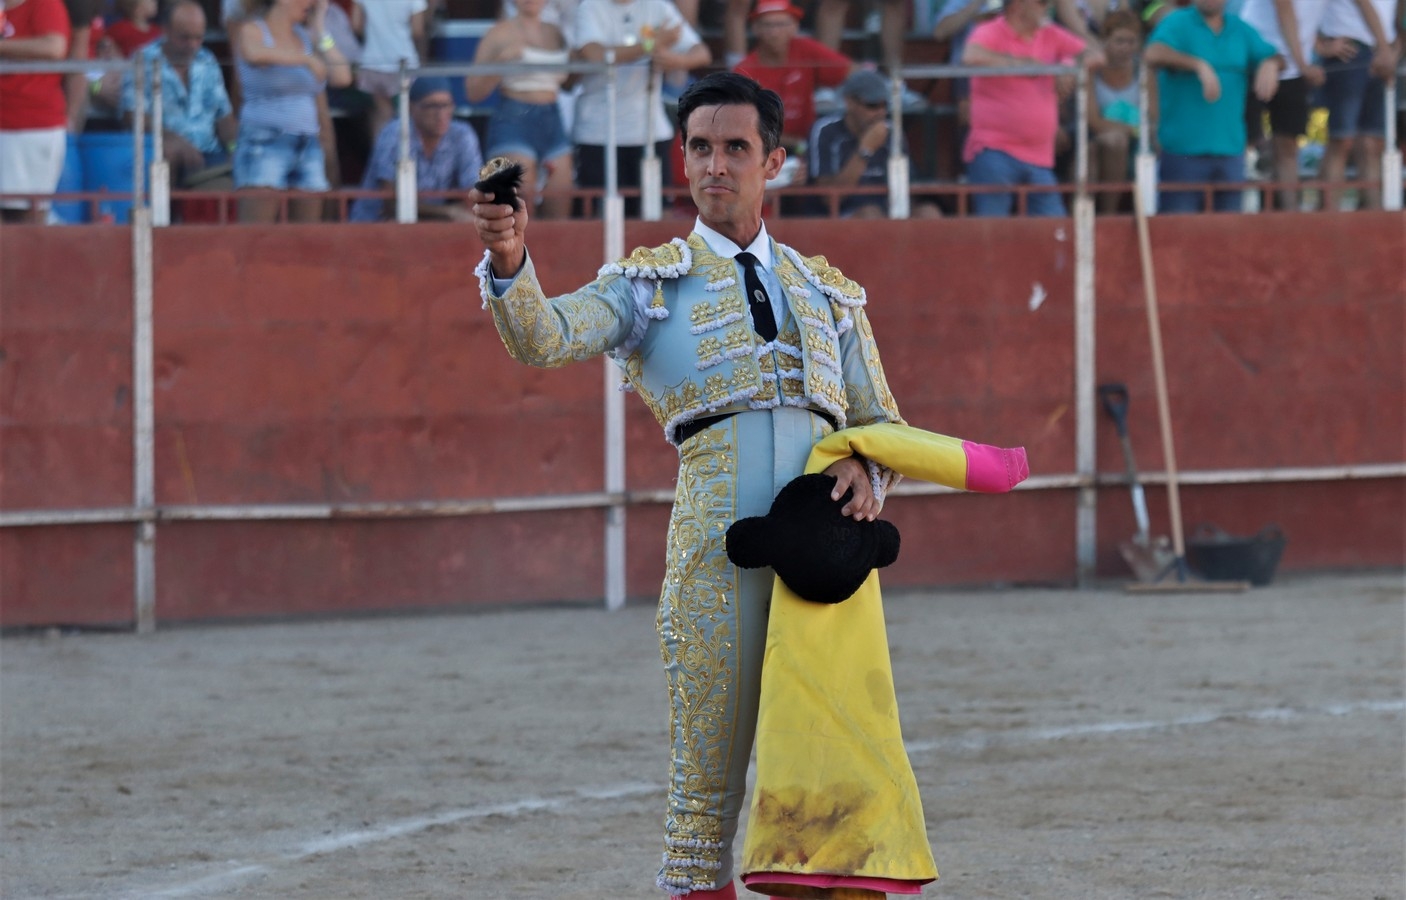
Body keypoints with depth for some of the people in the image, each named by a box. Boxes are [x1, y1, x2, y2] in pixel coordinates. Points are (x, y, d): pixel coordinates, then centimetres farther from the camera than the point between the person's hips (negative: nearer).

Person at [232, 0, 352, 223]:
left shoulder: (305, 37, 16)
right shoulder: (252, 31, 1)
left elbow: (342, 77, 5)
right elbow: (255, 54, -24)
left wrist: (318, 29, 7)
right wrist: (306, 59, -21)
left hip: (308, 146, 6)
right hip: (265, 144, -6)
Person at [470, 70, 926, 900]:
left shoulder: (829, 293, 23)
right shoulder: (649, 286, 13)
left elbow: (882, 424, 22)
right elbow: (542, 338, -4)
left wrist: (867, 471, -2)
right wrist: (509, 262, -25)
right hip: (717, 539, -3)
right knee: (711, 761, -3)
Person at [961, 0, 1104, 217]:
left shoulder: (1051, 36, 14)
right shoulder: (990, 33, -4)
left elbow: (1096, 56, 12)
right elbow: (972, 57, -26)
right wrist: (1022, 63, -14)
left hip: (1039, 158, 6)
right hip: (994, 152, -6)